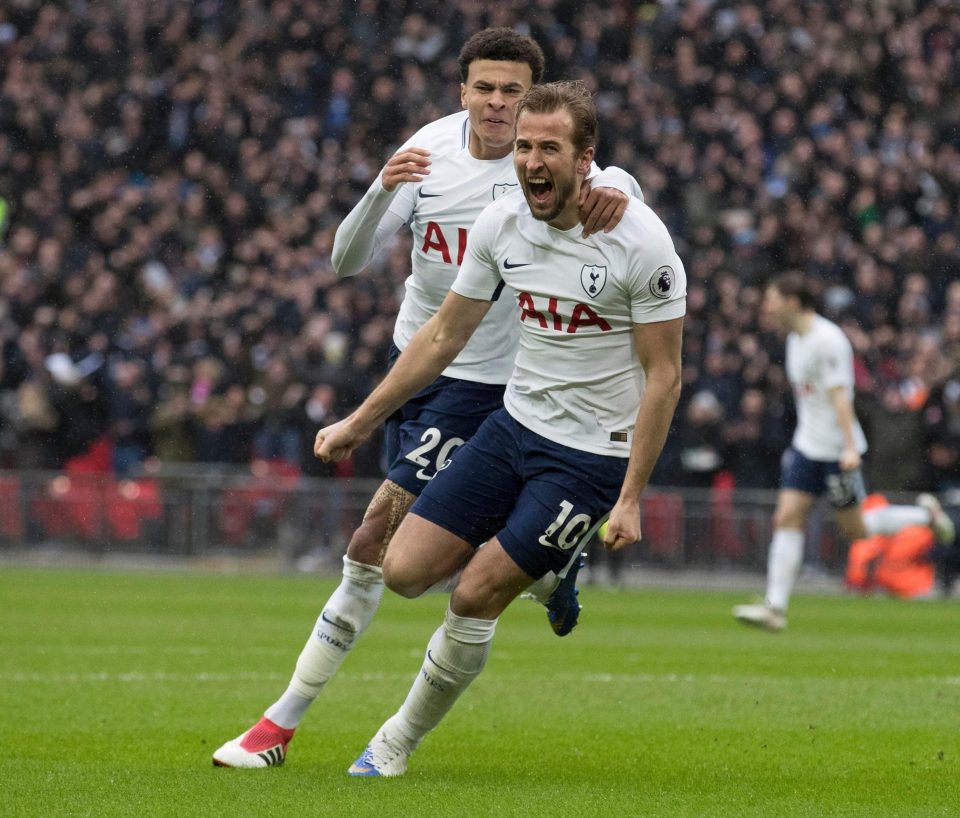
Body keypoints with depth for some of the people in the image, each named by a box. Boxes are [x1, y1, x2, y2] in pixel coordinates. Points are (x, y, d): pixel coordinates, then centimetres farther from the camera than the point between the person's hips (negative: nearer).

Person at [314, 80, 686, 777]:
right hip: (514, 425, 6)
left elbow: (663, 376, -14)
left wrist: (630, 499, -18)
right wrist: (361, 422, 12)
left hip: (594, 452, -6)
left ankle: (400, 740, 12)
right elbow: (445, 334, 10)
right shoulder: (502, 224, -3)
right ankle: (525, 566, 25)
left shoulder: (640, 241, -18)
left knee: (475, 597, -10)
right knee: (405, 570, -4)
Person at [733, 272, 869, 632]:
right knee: (787, 517, -5)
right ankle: (775, 608, -10)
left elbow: (840, 394, -22)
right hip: (806, 445, 8)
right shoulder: (795, 339, 10)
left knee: (854, 529, 0)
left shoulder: (827, 339, -18)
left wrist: (850, 447, -27)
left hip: (836, 449, -8)